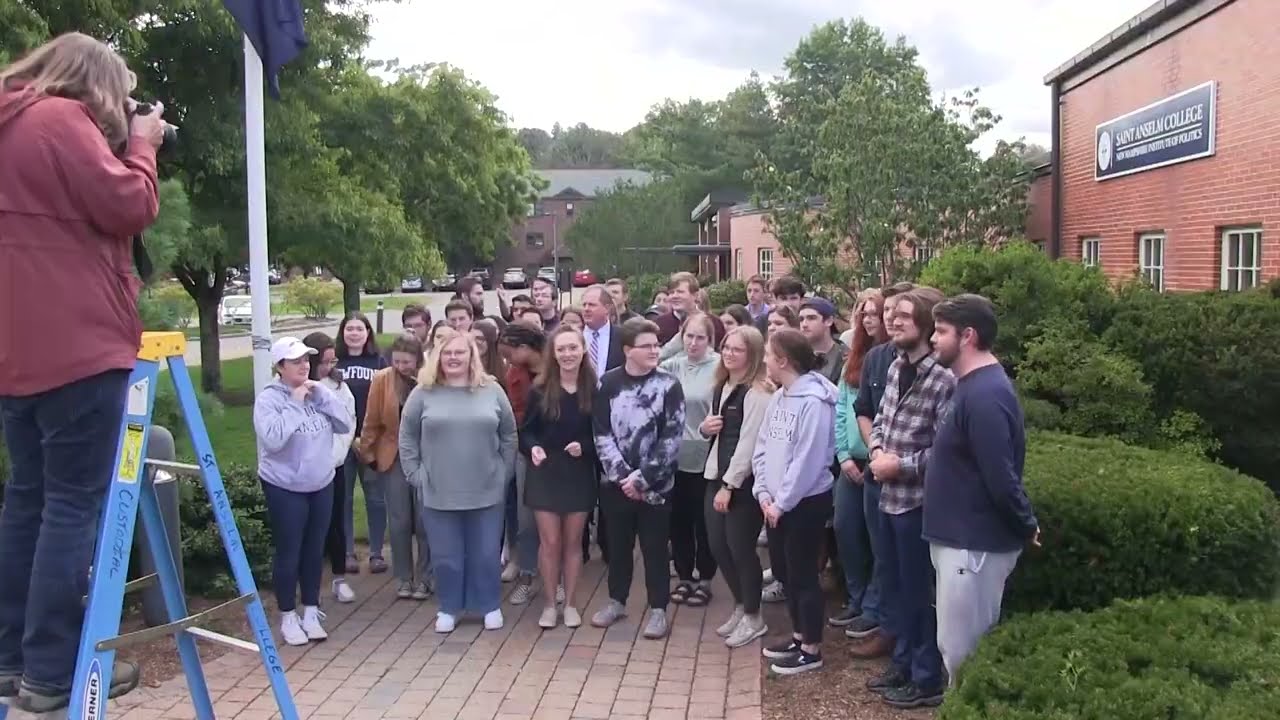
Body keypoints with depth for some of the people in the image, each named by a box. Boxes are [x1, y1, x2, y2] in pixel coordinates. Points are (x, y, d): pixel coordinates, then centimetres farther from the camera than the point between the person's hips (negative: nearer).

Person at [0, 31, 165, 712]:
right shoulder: (62, 119, -9)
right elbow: (128, 208, -12)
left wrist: (123, 144, 17)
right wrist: (140, 145, 3)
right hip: (76, 345, -10)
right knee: (73, 504, -5)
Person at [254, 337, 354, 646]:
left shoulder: (317, 392, 4)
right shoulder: (268, 398, -13)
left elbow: (346, 425, -1)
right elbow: (273, 439, -26)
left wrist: (323, 395, -11)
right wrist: (295, 403, -22)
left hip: (321, 484, 5)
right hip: (284, 488, -5)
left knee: (314, 551, 12)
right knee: (289, 553, 2)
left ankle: (311, 612, 25)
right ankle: (288, 617, 17)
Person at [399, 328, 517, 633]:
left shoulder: (492, 390, 1)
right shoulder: (423, 393, -2)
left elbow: (509, 435, 7)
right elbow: (407, 438, 4)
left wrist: (504, 473, 4)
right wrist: (415, 475, -1)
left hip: (486, 490, 0)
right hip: (438, 492, 0)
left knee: (486, 554, 9)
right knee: (445, 556, 10)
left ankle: (490, 606, 26)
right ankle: (449, 608, 26)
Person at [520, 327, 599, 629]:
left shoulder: (594, 389, -7)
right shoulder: (540, 389, -6)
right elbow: (526, 430, -1)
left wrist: (585, 447, -17)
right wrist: (533, 447, -21)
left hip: (579, 474, 0)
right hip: (545, 472, 0)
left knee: (573, 541, 10)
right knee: (550, 541, 3)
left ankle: (571, 604, 23)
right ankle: (549, 604, 17)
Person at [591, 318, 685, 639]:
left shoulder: (668, 385, -7)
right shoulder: (609, 383, -1)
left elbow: (671, 438, -11)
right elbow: (602, 433, -3)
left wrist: (642, 478, -14)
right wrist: (622, 475, -12)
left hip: (655, 484, -2)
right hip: (616, 482, 2)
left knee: (654, 547, 6)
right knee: (618, 544, 15)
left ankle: (658, 609, 20)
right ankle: (616, 601, 32)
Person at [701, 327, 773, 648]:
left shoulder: (757, 393, -14)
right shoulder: (721, 386, 13)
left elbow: (748, 442, -17)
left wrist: (730, 485, -17)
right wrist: (705, 427, 0)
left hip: (743, 481, -8)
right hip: (717, 475, 8)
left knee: (740, 547, 0)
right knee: (718, 545, 10)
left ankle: (753, 617, 17)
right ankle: (740, 607, 29)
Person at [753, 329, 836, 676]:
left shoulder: (814, 401, -20)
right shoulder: (777, 398, 8)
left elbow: (808, 461, -22)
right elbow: (762, 447, 9)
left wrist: (782, 502, -17)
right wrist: (763, 493, -2)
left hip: (806, 502, -9)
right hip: (775, 503, 9)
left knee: (802, 573, 1)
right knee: (783, 570, 17)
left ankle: (811, 649, 14)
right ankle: (798, 636, 32)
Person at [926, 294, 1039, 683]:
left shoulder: (984, 395, -23)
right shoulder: (972, 384, 10)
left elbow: (1000, 478, -25)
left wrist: (1028, 528, -12)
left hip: (975, 543, -10)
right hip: (963, 537, 10)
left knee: (962, 654, 3)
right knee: (963, 647, 20)